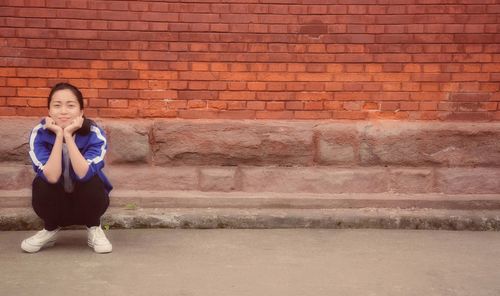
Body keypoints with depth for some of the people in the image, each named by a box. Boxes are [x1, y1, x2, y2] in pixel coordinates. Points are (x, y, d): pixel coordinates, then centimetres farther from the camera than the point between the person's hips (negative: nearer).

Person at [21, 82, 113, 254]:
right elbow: (51, 177, -33)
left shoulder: (94, 134, -22)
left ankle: (94, 229, -3)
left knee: (92, 181, -31)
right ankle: (50, 230, 1)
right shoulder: (39, 134, -20)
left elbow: (83, 174, -37)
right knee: (41, 184, -29)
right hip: (55, 202, 1)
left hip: (86, 199, -1)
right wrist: (59, 135, -37)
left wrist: (68, 135, -40)